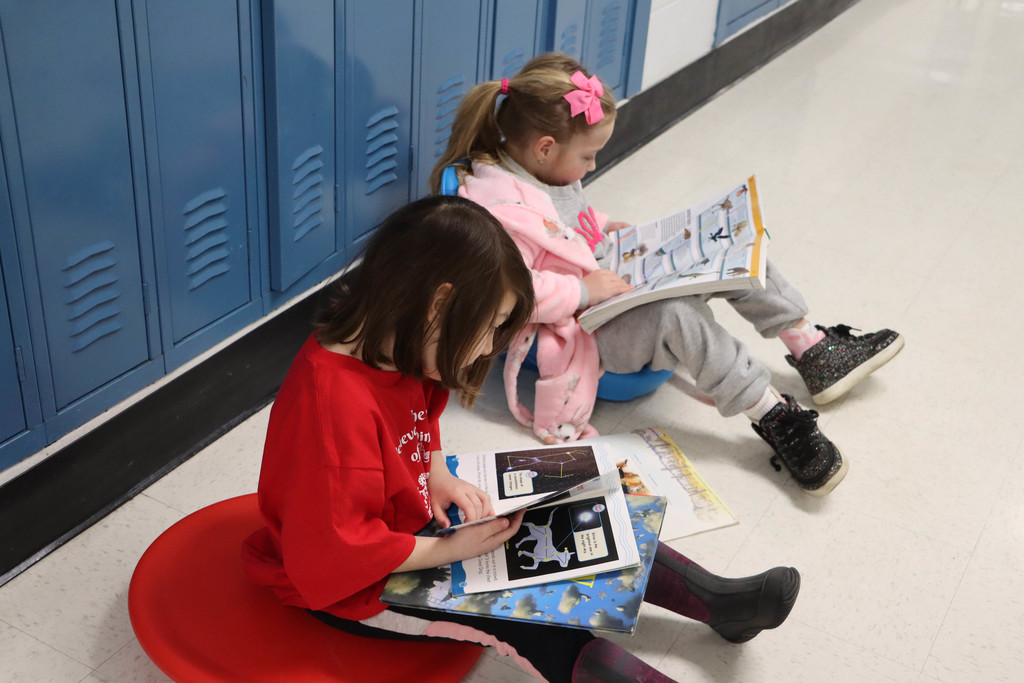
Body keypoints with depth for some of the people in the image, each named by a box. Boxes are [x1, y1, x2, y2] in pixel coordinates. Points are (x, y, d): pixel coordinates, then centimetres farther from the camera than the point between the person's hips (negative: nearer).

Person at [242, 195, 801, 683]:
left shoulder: (393, 354, -6)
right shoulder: (333, 400, -37)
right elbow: (336, 552, -32)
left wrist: (438, 477, -5)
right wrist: (452, 549, -24)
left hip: (409, 526, 9)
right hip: (350, 588, -9)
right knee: (522, 616, -20)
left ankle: (714, 600, 14)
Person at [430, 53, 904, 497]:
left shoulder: (539, 169, 3)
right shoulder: (501, 207, -27)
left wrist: (601, 227, 8)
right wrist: (581, 291, -28)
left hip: (612, 276, 10)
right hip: (578, 331, -10)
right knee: (680, 316, -36)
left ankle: (813, 350, 9)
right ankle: (773, 418, -24)